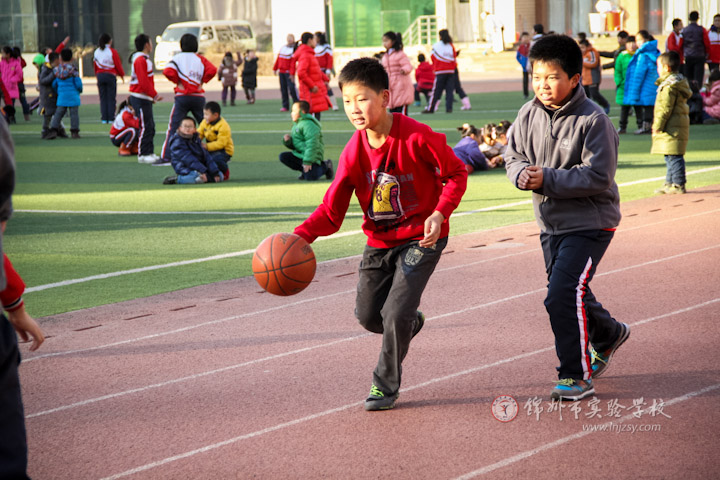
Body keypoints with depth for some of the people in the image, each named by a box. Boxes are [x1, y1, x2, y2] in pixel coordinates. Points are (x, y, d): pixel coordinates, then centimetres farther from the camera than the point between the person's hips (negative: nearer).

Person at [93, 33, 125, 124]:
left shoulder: (96, 52, 5)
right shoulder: (112, 51, -9)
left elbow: (95, 65, 9)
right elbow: (118, 65, -6)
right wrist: (122, 75, 8)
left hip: (100, 75, 4)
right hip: (110, 76, -4)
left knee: (103, 98, 7)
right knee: (111, 98, 1)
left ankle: (104, 118, 3)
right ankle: (111, 118, -3)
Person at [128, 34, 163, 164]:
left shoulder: (145, 59, 16)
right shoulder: (140, 60, -17)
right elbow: (143, 81, -22)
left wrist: (154, 95, 12)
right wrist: (154, 94, -18)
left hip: (146, 98, 10)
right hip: (140, 98, -10)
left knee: (150, 126, 12)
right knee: (145, 126, -8)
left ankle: (149, 153, 17)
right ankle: (143, 155, -5)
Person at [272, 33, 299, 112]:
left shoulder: (294, 49, -7)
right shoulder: (283, 47, 14)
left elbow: (293, 62, -13)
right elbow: (278, 58, 20)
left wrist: (292, 73, -18)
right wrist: (275, 68, 18)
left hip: (289, 72, -6)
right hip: (281, 72, 6)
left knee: (291, 88, -10)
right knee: (283, 89, 6)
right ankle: (285, 106, 10)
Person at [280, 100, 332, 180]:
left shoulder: (308, 124, -16)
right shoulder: (296, 125, 17)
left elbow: (312, 145, -23)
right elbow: (292, 145, 23)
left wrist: (307, 162, -27)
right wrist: (287, 141, -2)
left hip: (312, 156, -9)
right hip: (299, 154, 9)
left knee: (310, 177, -22)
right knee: (283, 157, -5)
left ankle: (325, 166, 8)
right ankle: (304, 170, 3)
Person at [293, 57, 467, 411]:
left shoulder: (416, 137, -22)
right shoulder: (354, 151, -10)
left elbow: (456, 173, -10)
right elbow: (332, 209, -9)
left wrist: (439, 214, -26)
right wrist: (300, 236, -26)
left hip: (421, 238, -5)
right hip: (380, 241, 5)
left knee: (395, 315, -12)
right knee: (368, 314, 10)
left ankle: (386, 385, 10)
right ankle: (409, 322, 44)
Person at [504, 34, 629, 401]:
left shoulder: (593, 120, -19)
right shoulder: (529, 115, 0)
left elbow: (598, 177, -22)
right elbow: (513, 156, 8)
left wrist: (548, 179, -26)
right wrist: (523, 174, -16)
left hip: (589, 223, -7)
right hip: (551, 223, 7)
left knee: (562, 295, -17)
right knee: (571, 294, 21)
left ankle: (577, 376, -5)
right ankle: (609, 334, 50)